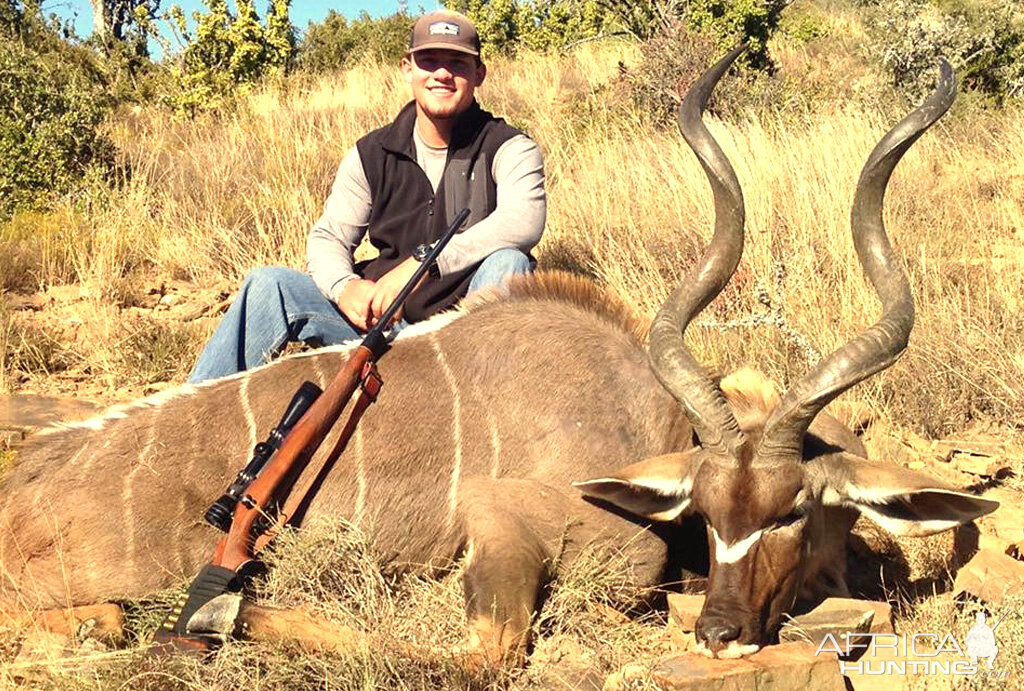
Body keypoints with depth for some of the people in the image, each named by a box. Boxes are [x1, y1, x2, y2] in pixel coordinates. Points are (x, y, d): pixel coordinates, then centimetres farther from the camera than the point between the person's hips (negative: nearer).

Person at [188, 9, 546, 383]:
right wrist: (345, 286, -19)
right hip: (386, 322, 3)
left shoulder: (508, 149, -4)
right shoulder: (372, 155, 9)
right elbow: (328, 237, 8)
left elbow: (524, 220, -25)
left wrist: (422, 262, -34)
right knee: (269, 285, -13)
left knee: (508, 262, -34)